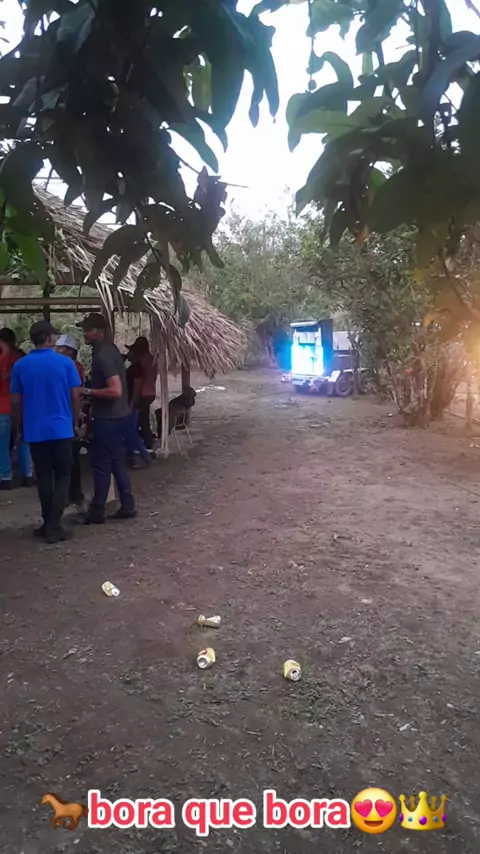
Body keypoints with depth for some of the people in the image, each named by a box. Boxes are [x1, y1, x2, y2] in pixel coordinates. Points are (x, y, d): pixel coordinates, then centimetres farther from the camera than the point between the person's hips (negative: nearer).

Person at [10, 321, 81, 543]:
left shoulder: (20, 365, 0)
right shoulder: (65, 362, -5)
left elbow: (16, 401, 3)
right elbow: (75, 396, -3)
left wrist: (20, 428, 14)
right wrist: (75, 422, 10)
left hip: (34, 430, 2)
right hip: (61, 428, -2)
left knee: (43, 477, 13)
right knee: (62, 476, 6)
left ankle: (48, 523, 18)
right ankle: (54, 526, -2)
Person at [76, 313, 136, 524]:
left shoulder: (103, 356, -20)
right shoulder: (109, 349, 11)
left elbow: (115, 390, -28)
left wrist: (88, 392, -20)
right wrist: (92, 390, 16)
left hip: (108, 418, -10)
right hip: (116, 415, 10)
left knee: (101, 465, 0)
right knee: (117, 462, 15)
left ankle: (96, 512, 9)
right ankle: (127, 506, 20)